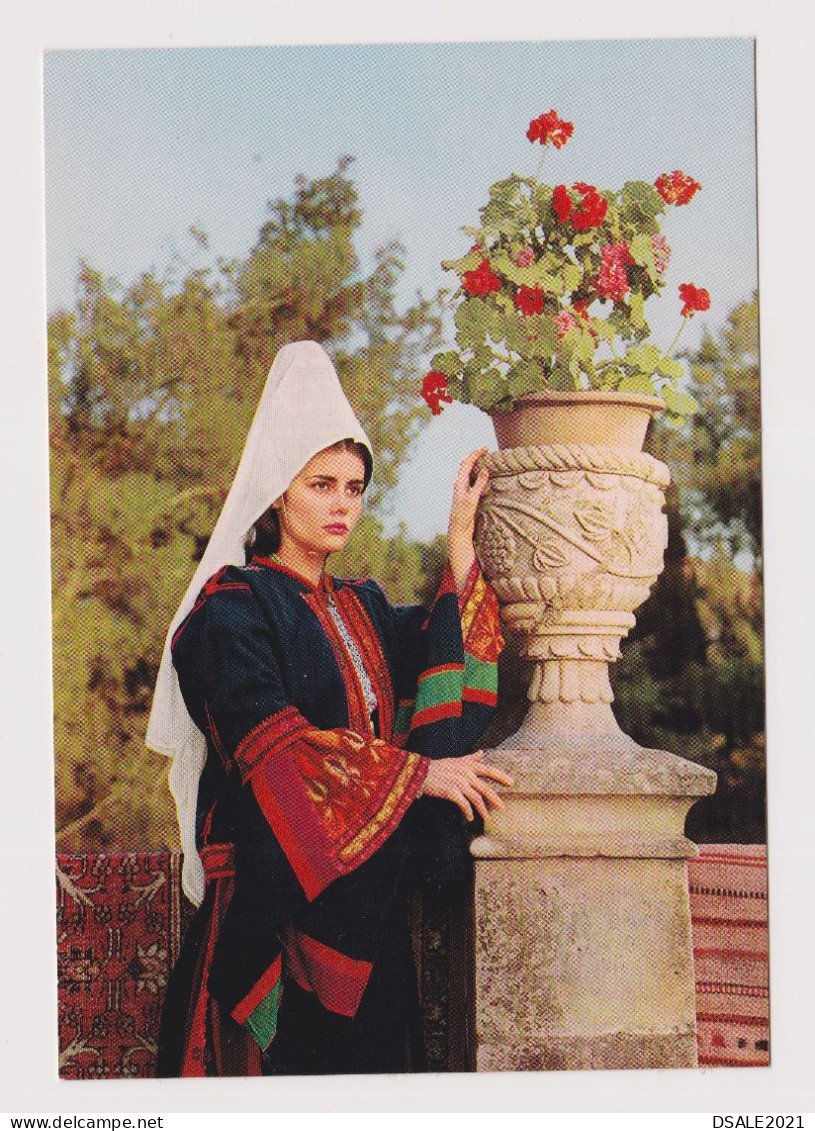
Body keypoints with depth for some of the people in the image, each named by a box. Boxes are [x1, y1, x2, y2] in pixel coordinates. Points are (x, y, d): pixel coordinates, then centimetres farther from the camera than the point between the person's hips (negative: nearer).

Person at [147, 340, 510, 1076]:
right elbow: (273, 742, -15)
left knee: (366, 1055, 4)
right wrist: (418, 772, -15)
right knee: (287, 1061, -8)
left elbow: (439, 667, 3)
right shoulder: (234, 607, -4)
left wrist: (461, 538, 3)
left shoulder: (363, 611, 19)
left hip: (366, 895, 7)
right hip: (276, 895, -7)